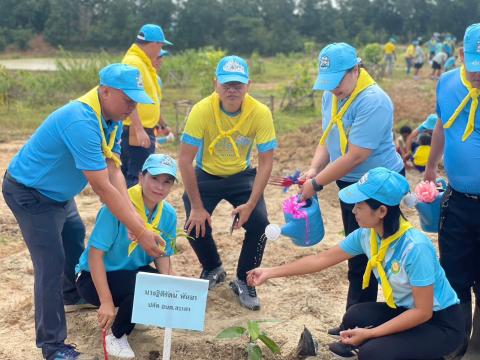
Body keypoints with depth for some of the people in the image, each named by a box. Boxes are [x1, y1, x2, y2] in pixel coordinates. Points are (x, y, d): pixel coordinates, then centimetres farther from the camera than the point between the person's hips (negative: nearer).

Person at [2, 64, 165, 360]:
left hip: (58, 192, 10)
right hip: (29, 194, -10)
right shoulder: (81, 122, -37)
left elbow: (114, 172, -13)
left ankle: (71, 294, 53)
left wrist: (137, 221, -24)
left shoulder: (112, 120, -7)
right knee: (51, 264, -12)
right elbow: (103, 188, -37)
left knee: (75, 237, 27)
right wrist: (140, 232, -34)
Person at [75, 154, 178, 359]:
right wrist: (106, 302, -29)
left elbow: (162, 255, 0)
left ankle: (134, 315, 13)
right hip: (95, 277, -6)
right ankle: (116, 336, -5)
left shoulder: (168, 214, -7)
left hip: (136, 273, 6)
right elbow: (95, 254, -26)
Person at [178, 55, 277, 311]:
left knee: (259, 224, -18)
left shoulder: (260, 113, -22)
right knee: (196, 224, -18)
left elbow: (266, 162, -16)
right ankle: (213, 270, 17)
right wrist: (196, 206, -22)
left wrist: (250, 204, -24)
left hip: (242, 175, 1)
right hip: (206, 175, 0)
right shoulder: (202, 111, -25)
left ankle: (243, 282, 8)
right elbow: (185, 160, -22)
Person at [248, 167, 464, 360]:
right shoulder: (366, 235, -10)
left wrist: (370, 334, -26)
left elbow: (423, 311, -25)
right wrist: (270, 272, 1)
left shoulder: (415, 247, -31)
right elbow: (322, 259, 1)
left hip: (442, 323, -6)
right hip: (405, 310, 6)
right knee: (355, 318, -21)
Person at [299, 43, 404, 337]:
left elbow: (355, 156, -28)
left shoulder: (372, 102, -25)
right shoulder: (331, 95, 2)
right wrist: (314, 169, -8)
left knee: (364, 259, -3)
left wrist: (317, 183, -21)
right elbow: (328, 139, 9)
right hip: (350, 184, 9)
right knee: (357, 252, 16)